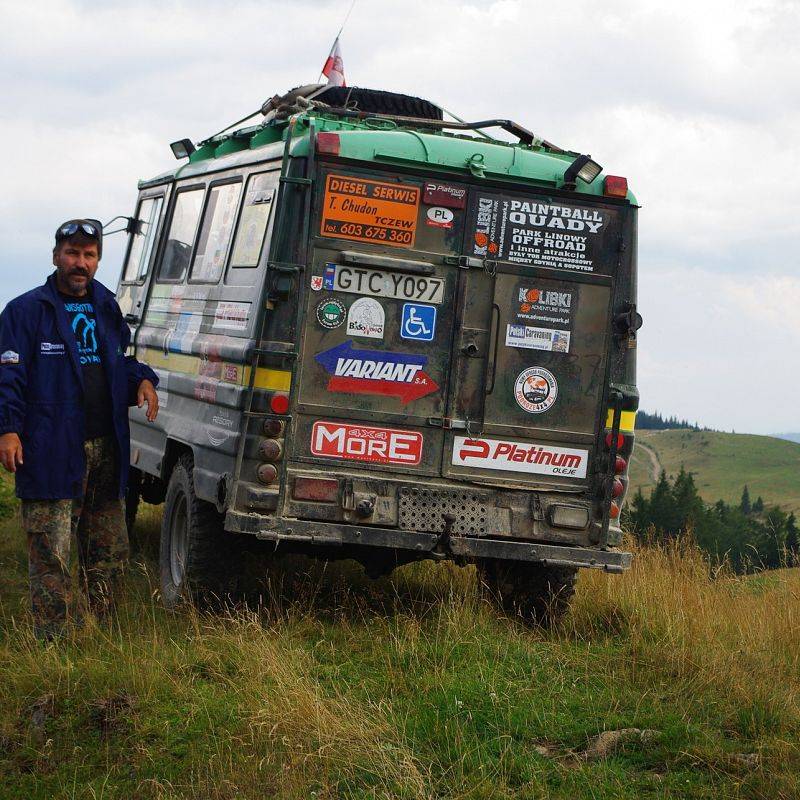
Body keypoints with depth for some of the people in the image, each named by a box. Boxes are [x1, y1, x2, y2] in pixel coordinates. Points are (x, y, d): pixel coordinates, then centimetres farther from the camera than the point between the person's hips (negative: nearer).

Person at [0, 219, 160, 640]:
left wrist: (142, 380, 5)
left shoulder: (106, 308, 16)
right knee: (51, 553, -6)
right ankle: (50, 640, -1)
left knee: (109, 549, 13)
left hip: (106, 448, 6)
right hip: (51, 452, -6)